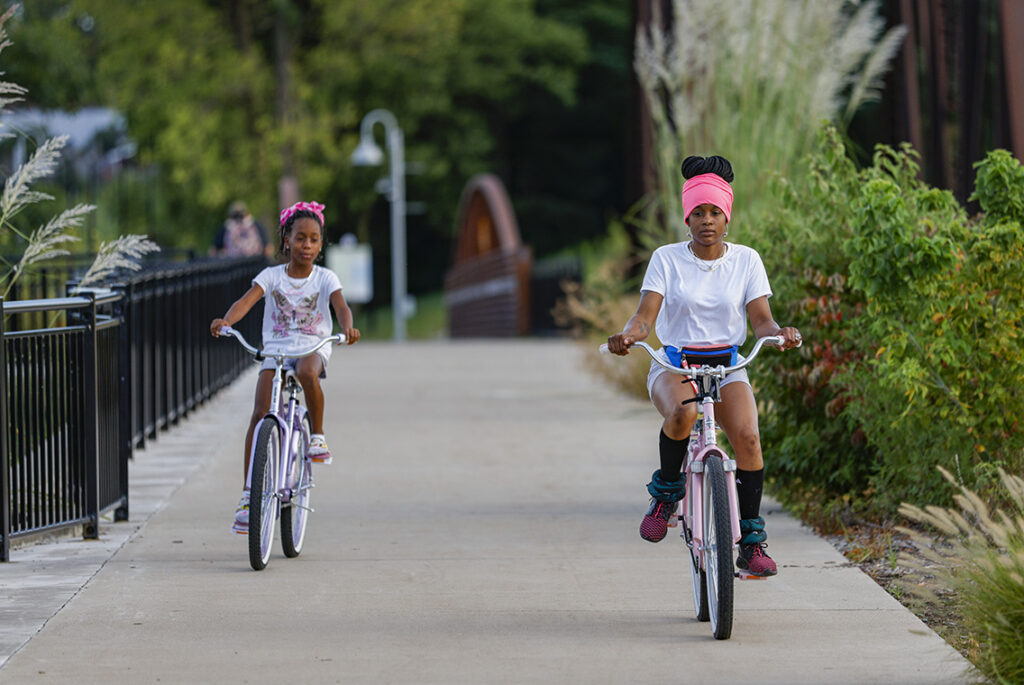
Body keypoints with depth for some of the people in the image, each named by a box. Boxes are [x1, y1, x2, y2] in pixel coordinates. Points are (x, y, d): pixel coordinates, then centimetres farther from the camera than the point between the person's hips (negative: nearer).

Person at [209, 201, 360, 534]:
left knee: (307, 372, -39)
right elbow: (246, 300, -13)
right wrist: (225, 321, -35)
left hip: (313, 348, -1)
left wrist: (348, 328, -39)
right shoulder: (272, 275, 2)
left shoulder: (325, 278, 2)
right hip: (275, 349, 1)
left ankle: (318, 435, -15)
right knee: (260, 414, -16)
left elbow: (341, 306, -15)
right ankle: (248, 492, -12)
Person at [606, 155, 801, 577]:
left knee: (747, 436, -26)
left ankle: (751, 542, -14)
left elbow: (761, 320, -2)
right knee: (682, 413, -38)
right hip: (673, 366, -2)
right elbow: (646, 313, -10)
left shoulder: (745, 260, 5)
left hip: (727, 367, 2)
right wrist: (628, 335, -33)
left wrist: (780, 333, -26)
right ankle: (666, 490, -10)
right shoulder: (667, 259, 0)